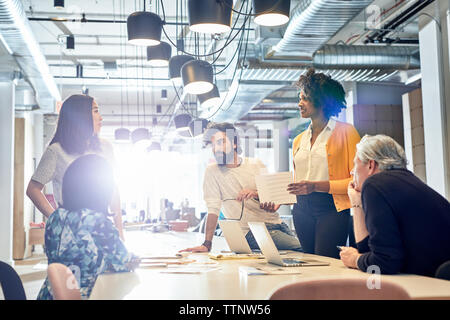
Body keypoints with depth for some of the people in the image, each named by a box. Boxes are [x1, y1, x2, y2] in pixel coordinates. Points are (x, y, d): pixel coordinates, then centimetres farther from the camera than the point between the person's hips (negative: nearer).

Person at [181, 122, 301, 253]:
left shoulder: (256, 164, 7)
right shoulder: (212, 171, -1)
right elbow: (213, 209, -7)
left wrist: (256, 194, -18)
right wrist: (207, 244, -17)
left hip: (277, 223, 5)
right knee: (299, 247, -22)